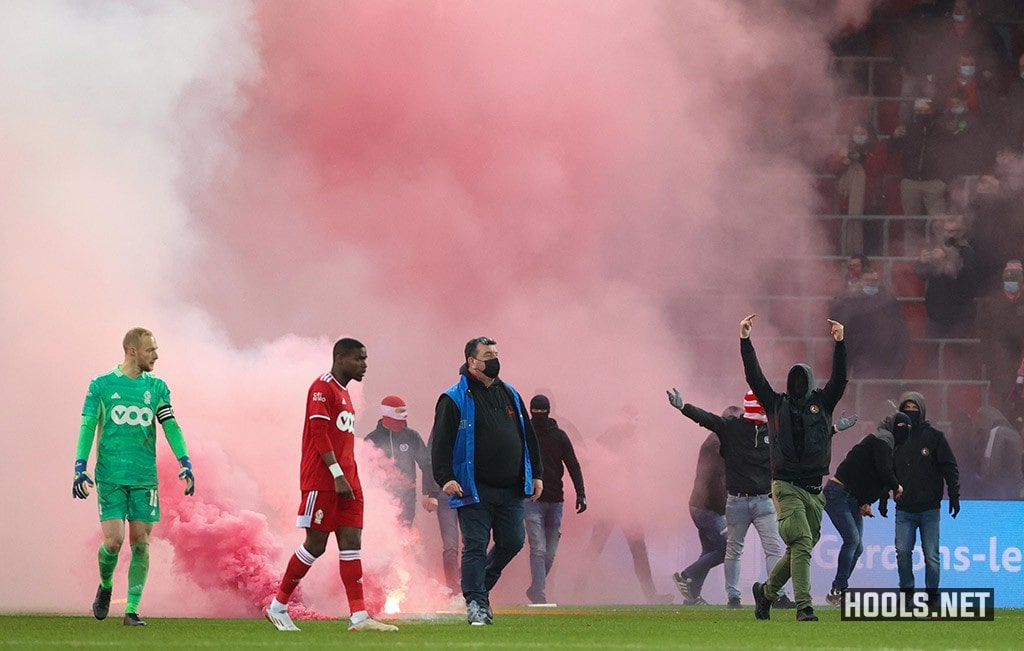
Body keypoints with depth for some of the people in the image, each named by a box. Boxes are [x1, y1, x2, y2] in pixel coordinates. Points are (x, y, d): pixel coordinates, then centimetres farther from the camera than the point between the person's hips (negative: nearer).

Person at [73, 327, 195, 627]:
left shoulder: (156, 387, 9)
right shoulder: (101, 385, 2)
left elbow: (170, 426, 6)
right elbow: (87, 426, 0)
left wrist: (185, 463, -6)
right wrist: (80, 467, -9)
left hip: (145, 478, 3)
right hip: (110, 477, -3)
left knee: (140, 543, -2)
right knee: (113, 540, -11)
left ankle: (132, 610, 4)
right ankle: (105, 586, 20)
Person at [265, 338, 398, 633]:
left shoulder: (343, 392, 20)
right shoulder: (323, 387, -8)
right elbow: (319, 433, -16)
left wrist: (348, 478, 17)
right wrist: (337, 475, -20)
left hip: (345, 481, 9)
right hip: (322, 480, -9)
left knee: (351, 543, 1)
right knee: (316, 544, -5)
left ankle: (358, 617, -4)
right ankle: (278, 607, 8)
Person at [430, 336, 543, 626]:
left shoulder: (510, 395, 15)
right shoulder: (454, 400, -4)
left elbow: (528, 436, 20)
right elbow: (441, 442, -9)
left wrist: (536, 474, 16)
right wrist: (445, 478, -21)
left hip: (510, 490, 6)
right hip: (474, 491, -6)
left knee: (512, 542, 6)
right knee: (475, 546, -6)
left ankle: (481, 585, 28)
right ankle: (475, 602, -1)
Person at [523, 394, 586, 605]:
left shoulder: (559, 436, 7)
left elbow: (573, 465, 4)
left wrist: (580, 493, -7)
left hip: (555, 501, 3)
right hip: (532, 500, -3)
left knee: (550, 554, 5)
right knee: (538, 550, -14)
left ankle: (535, 590, 21)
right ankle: (539, 595, -17)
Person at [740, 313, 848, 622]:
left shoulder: (822, 403, 13)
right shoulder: (776, 404, 9)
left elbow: (839, 378, 1)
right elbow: (754, 377, 2)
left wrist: (839, 343, -11)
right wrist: (745, 341, -7)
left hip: (814, 490, 4)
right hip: (786, 487, -4)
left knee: (799, 550, 9)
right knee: (801, 545, -18)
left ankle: (766, 590, 30)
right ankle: (803, 606, -21)